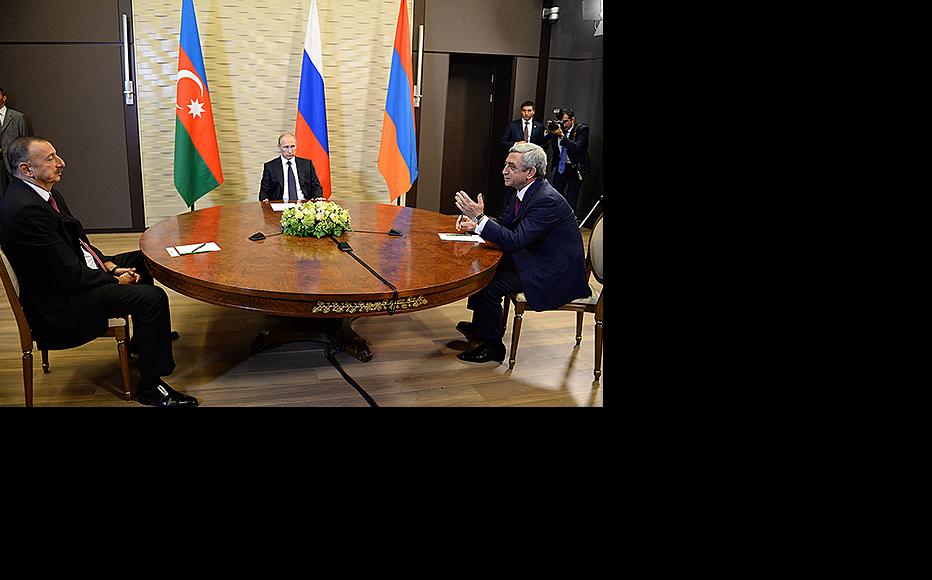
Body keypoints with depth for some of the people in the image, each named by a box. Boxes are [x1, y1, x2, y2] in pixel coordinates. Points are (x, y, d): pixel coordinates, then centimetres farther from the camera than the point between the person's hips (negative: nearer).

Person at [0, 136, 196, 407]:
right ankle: (150, 386, -11)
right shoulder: (25, 209, -27)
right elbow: (71, 276, -26)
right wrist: (114, 279, -11)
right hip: (60, 303, -11)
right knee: (153, 297, -23)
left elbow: (76, 240, 16)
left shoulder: (43, 193, 5)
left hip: (72, 277, 11)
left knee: (141, 261, 24)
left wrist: (109, 264, 2)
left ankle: (143, 340, 37)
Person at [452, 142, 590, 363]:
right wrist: (475, 223, -7)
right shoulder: (521, 191, 3)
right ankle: (480, 327, 23)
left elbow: (515, 241, -31)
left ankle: (492, 347, 1)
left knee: (489, 286, -20)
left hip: (555, 275, -10)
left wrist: (480, 217, -31)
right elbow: (504, 227, 12)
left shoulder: (548, 200, -26)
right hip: (533, 260, 10)